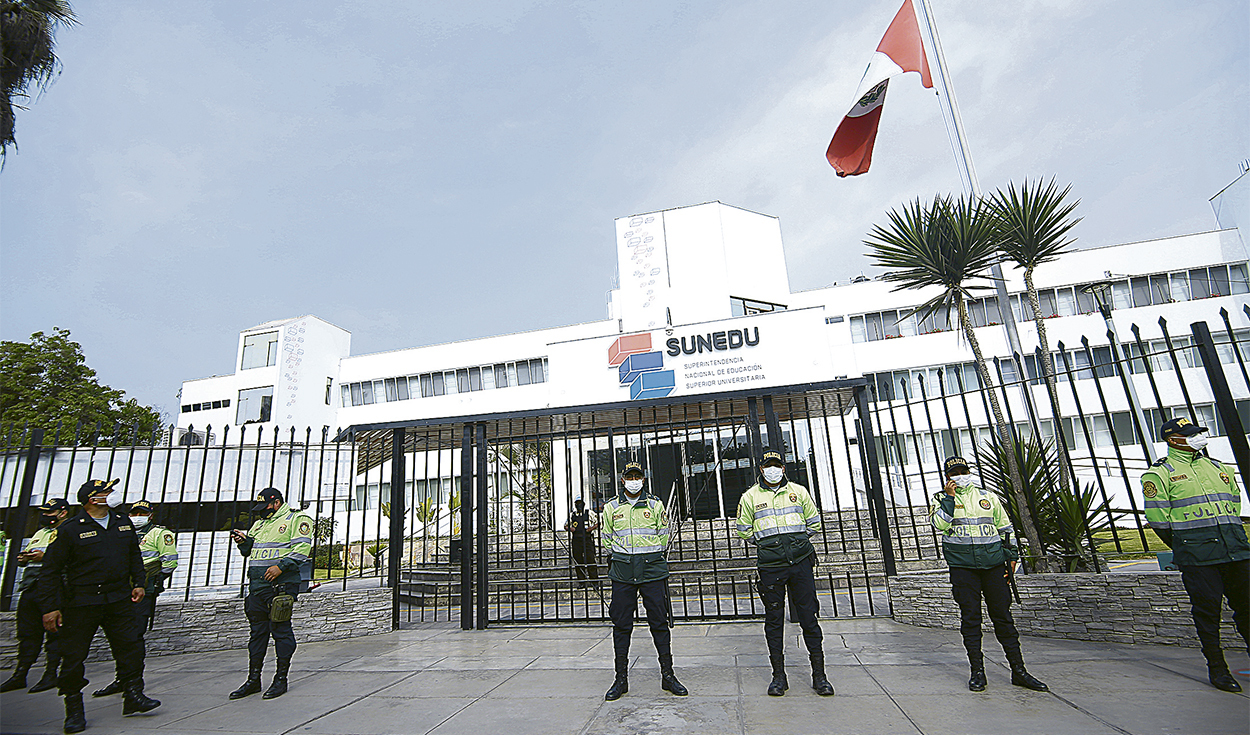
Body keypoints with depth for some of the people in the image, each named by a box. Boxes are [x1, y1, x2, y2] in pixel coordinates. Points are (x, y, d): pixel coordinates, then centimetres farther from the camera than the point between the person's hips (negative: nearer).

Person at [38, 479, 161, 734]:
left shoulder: (124, 523, 8)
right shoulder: (70, 529, -8)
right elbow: (51, 570, -5)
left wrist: (138, 583, 12)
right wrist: (49, 607, -8)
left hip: (119, 600, 4)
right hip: (81, 603, -4)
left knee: (131, 645, 2)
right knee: (74, 655, 5)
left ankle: (133, 696, 14)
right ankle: (74, 709, 23)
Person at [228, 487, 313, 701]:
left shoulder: (296, 519, -3)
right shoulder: (260, 523, 21)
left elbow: (301, 549, -12)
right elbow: (250, 551, 25)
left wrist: (281, 566, -22)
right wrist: (243, 541, 5)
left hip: (280, 584, -7)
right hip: (257, 585, 7)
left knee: (281, 630, -2)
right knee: (257, 631, 12)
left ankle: (281, 679, 8)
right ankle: (253, 680, 23)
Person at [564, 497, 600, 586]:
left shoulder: (589, 513, 6)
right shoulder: (572, 515, 13)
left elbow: (598, 523, 7)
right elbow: (565, 525, 22)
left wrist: (592, 528, -10)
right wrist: (570, 528, 1)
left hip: (587, 539, -3)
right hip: (576, 540, 3)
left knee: (590, 560, -8)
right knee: (578, 561, 3)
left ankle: (594, 580, 1)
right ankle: (581, 581, 13)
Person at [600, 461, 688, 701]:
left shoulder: (655, 505, 5)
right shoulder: (611, 507, 5)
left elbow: (663, 536, 12)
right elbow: (608, 538, 15)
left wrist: (648, 556, 10)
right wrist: (623, 556, 11)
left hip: (653, 571, 0)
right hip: (622, 573, 1)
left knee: (659, 622, 3)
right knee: (621, 625, 4)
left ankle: (667, 675, 16)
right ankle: (621, 678, 17)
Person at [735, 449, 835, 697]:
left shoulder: (798, 491, 8)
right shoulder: (750, 497, 5)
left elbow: (814, 523, 16)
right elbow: (744, 531, 11)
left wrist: (796, 539, 10)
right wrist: (765, 542, 5)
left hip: (801, 563, 1)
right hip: (770, 566, 0)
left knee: (809, 618, 4)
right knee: (774, 620, 6)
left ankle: (819, 674, 16)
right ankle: (779, 676, 17)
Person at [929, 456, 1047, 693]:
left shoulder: (988, 497, 13)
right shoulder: (941, 499, 5)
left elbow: (1005, 529, 17)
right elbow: (940, 524, -13)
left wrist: (1011, 558, 10)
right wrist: (949, 497, -13)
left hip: (994, 564, 2)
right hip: (962, 566, -2)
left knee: (1003, 617, 5)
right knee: (970, 618, 2)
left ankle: (1019, 671, 16)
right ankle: (977, 671, 11)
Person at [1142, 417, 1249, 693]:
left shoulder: (1219, 468, 17)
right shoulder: (1159, 474, -2)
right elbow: (1157, 517, -4)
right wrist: (1184, 547, 2)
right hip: (1196, 557, -5)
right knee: (1207, 610, 0)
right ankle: (1217, 669, 10)